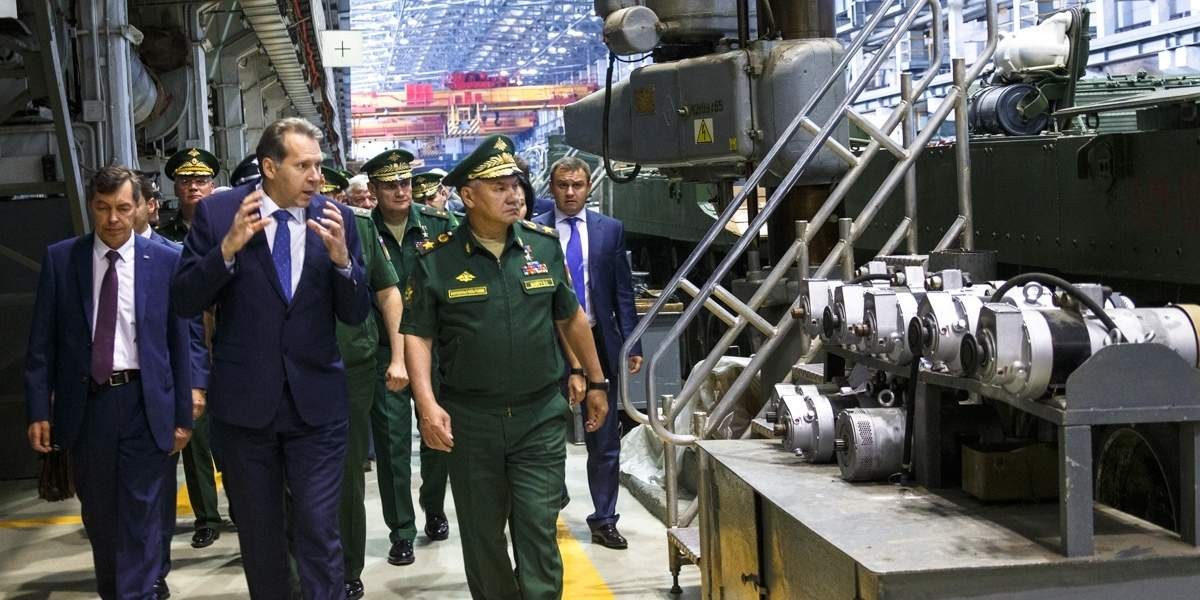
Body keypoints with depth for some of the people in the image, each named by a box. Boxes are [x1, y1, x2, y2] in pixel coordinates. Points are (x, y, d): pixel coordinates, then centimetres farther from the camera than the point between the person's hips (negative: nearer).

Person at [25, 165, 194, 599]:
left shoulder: (165, 261, -1)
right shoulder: (60, 259, 2)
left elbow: (179, 341, 1)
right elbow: (42, 342, 2)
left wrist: (183, 414, 0)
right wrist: (39, 410, -3)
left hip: (144, 403, -2)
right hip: (85, 402, 2)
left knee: (141, 515, 0)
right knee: (99, 515, 15)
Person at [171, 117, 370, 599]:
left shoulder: (335, 218, -2)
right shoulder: (217, 212, -5)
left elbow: (355, 314, 0)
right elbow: (184, 302, -6)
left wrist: (341, 258, -19)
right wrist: (227, 248, -21)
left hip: (315, 398, 0)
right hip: (244, 398, 0)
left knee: (318, 531, -3)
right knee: (259, 532, 15)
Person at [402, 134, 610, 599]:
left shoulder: (544, 245, 3)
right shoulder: (437, 259, -5)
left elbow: (571, 318, 14)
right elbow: (417, 335, -4)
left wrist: (596, 382, 18)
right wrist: (426, 403, -17)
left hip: (541, 417, 1)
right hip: (470, 421, -1)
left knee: (538, 531, -3)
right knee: (482, 534, 10)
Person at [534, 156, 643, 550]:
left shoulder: (610, 230, 7)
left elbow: (623, 292, 6)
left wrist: (631, 344, 0)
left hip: (598, 341, 2)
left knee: (604, 440, 6)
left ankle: (604, 521, 15)